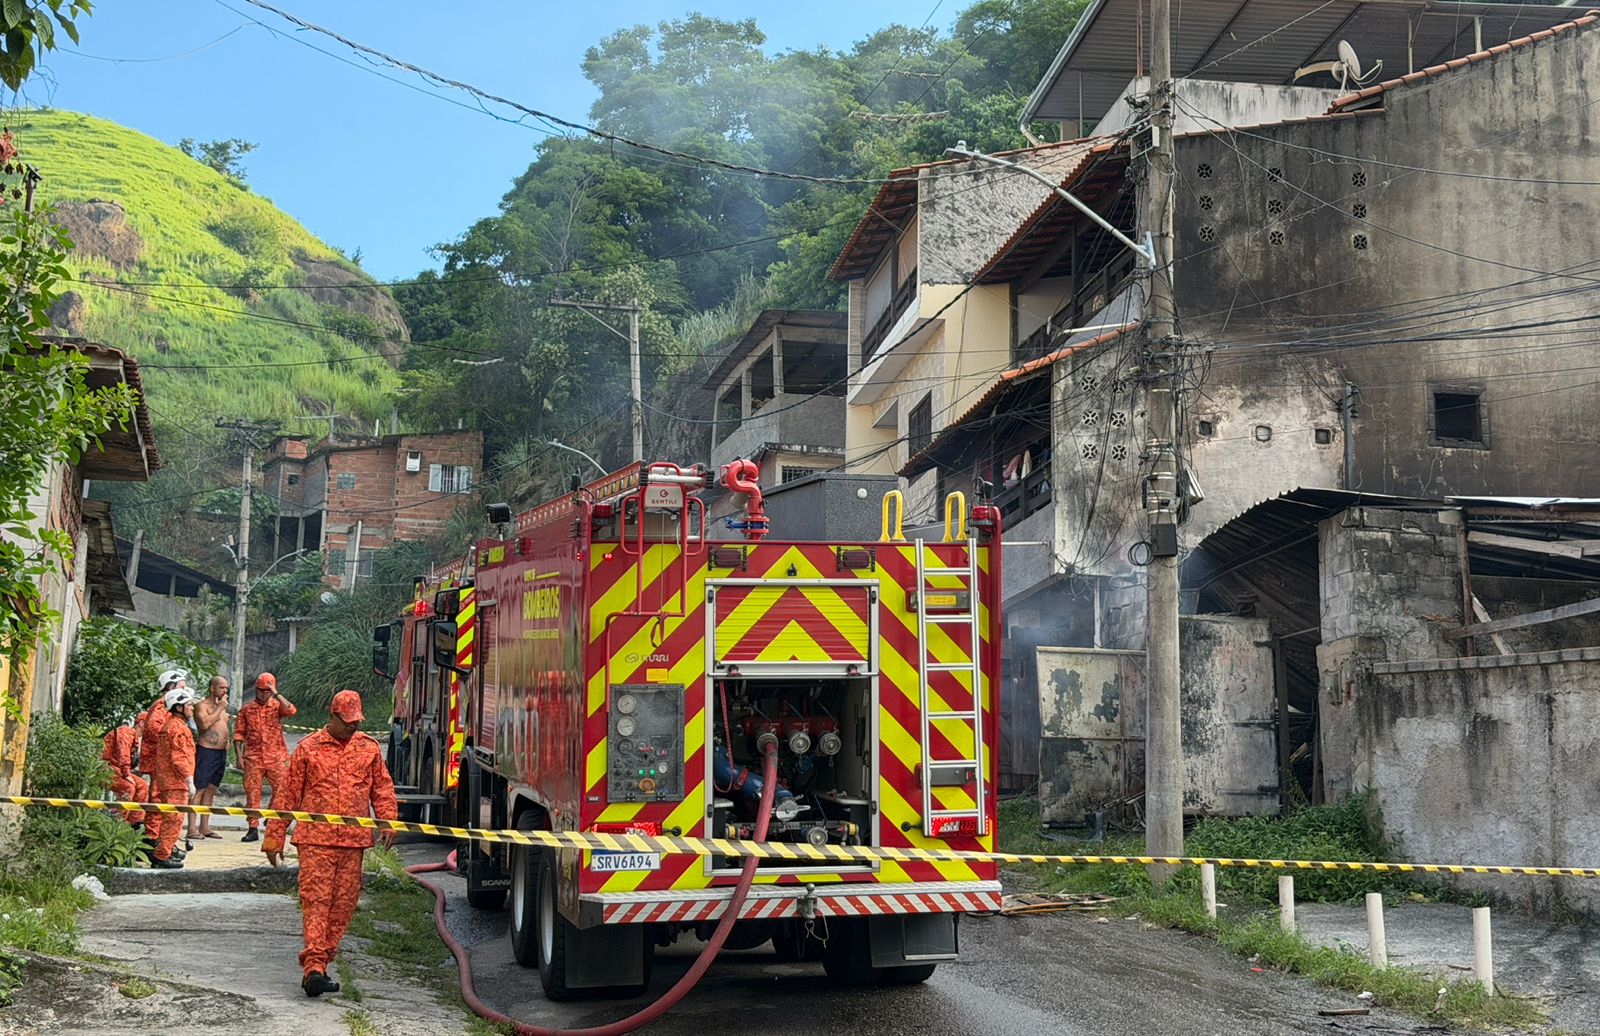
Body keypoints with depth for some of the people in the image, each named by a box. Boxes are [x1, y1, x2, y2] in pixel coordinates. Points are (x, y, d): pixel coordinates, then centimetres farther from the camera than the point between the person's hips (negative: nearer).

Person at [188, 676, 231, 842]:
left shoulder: (222, 706, 19)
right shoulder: (202, 705, -6)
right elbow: (204, 723, -23)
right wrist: (220, 708, -15)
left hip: (221, 752, 8)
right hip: (206, 751, -8)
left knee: (211, 790, 9)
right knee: (199, 789, -9)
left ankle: (204, 827, 13)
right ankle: (192, 828, -11)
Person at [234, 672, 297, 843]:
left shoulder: (277, 706, 5)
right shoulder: (247, 709, 8)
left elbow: (291, 711, -18)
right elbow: (239, 733, 7)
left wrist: (276, 694, -17)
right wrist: (239, 757, -1)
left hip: (276, 758, 0)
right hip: (253, 758, 1)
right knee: (252, 792, 0)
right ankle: (253, 829, 6)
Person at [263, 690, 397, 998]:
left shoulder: (369, 748, 11)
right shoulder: (308, 748, 5)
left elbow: (383, 788, 14)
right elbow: (288, 794, 7)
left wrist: (388, 821, -2)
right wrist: (274, 838, 6)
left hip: (354, 841, 3)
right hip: (315, 839, -3)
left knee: (344, 903, 4)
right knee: (315, 900, -10)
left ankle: (318, 966, 13)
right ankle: (313, 965, -13)